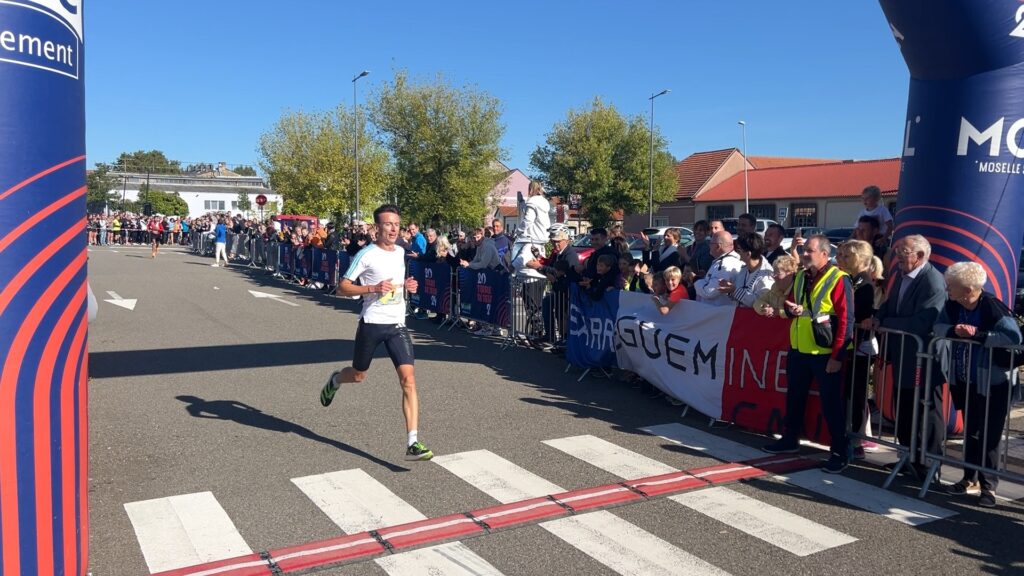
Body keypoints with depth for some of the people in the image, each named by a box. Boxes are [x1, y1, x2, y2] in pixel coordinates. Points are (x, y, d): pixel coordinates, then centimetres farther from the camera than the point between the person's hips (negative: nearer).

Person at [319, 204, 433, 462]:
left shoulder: (400, 252, 10)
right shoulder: (367, 255, -9)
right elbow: (342, 287, -8)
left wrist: (406, 285, 6)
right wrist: (373, 288, -21)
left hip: (397, 325, 4)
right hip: (371, 323, -3)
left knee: (408, 379, -12)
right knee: (358, 375, 16)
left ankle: (413, 443, -13)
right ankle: (334, 380, 55)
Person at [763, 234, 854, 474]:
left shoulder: (838, 279, -13)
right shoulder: (800, 277, 10)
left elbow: (846, 320, -15)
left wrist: (837, 355, -18)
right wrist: (791, 309, -4)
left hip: (825, 354, -7)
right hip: (798, 349, 7)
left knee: (830, 403, 0)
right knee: (794, 397, 17)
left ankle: (840, 452, 11)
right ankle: (790, 440, 32)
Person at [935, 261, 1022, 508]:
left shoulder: (993, 307, -23)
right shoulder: (952, 306, -4)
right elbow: (938, 327, 0)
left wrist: (977, 335, -32)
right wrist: (954, 330, -20)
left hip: (992, 384, -6)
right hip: (964, 382, 6)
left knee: (989, 435, 2)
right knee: (970, 432, 17)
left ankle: (988, 486, 13)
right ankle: (971, 479, 30)